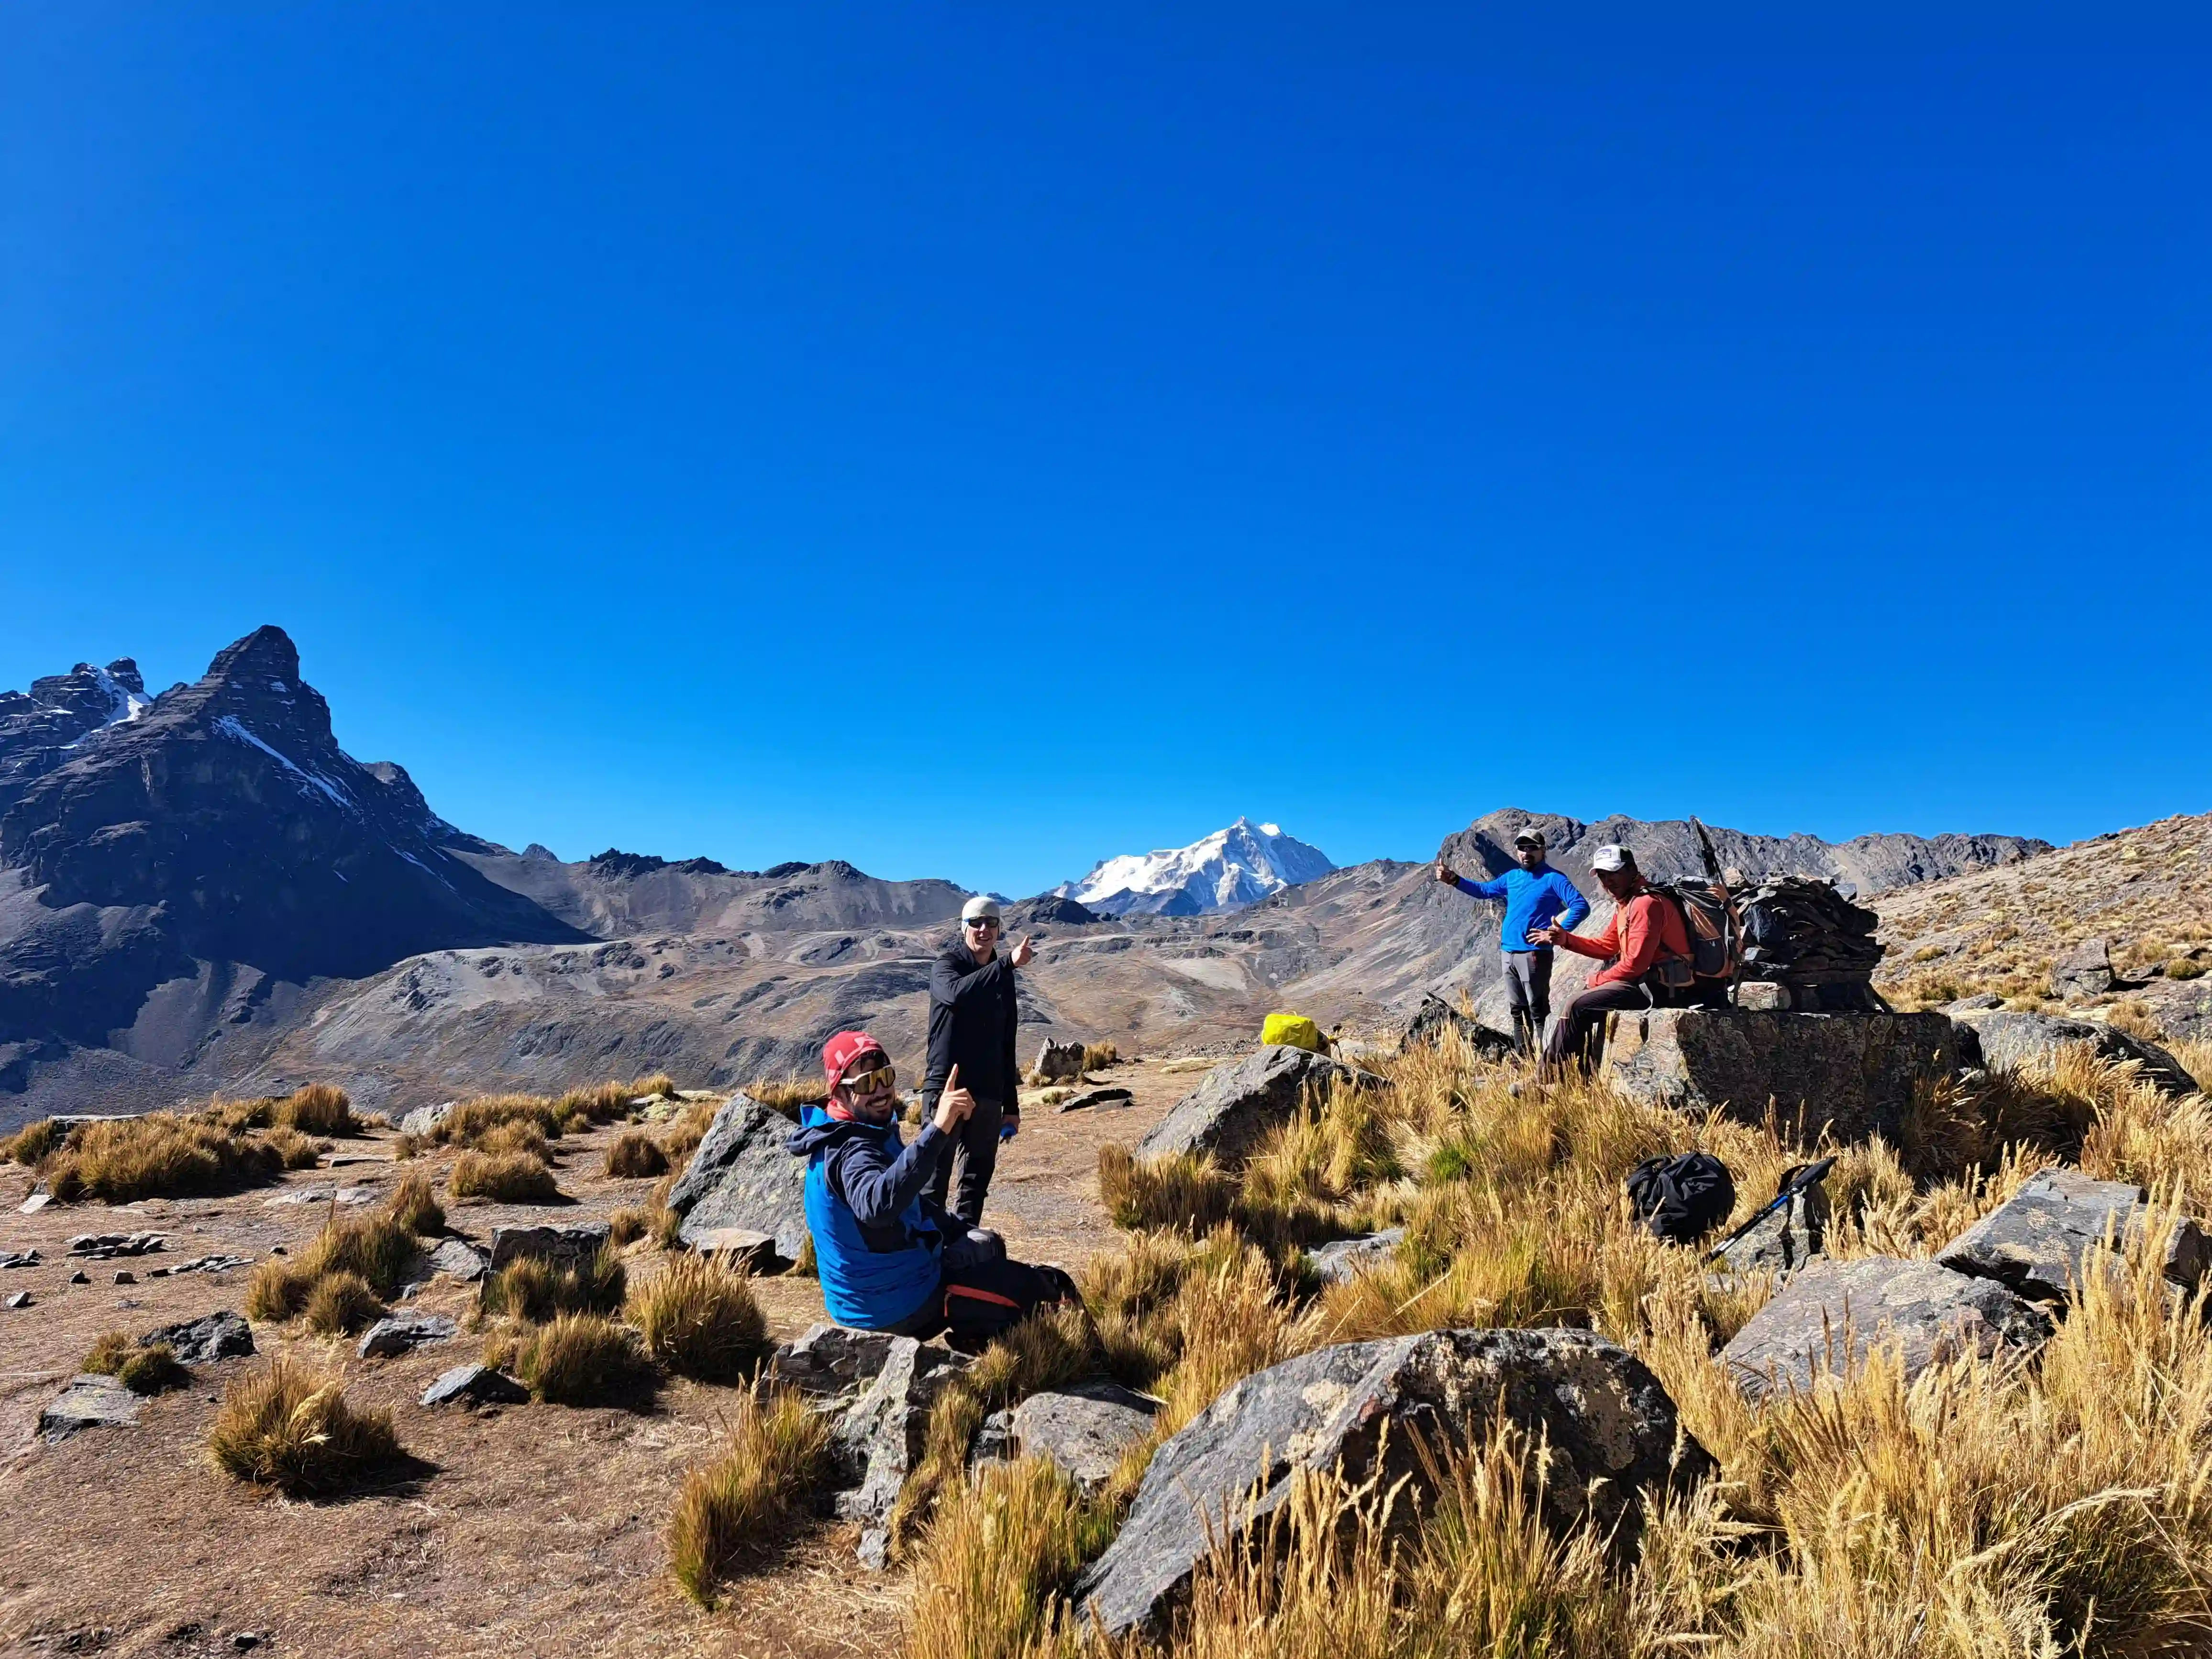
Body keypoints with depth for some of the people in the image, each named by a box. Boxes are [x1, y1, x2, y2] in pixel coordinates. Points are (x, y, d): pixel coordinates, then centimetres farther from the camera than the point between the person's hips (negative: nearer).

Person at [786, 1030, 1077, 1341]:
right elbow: (876, 1206, -49)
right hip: (896, 1302, -9)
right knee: (1032, 1286, -2)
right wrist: (936, 1130, -52)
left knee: (988, 1246, 26)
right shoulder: (852, 1150, -26)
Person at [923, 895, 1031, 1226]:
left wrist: (1011, 1106, 16)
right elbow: (956, 994, -28)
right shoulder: (945, 966, -2)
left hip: (988, 1095, 5)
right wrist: (1007, 963, -36)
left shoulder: (1003, 978, 14)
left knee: (977, 1178, 9)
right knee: (936, 1177, -6)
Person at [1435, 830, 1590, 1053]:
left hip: (1534, 954, -7)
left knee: (1538, 1010, -7)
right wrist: (1454, 880, 9)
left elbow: (1581, 906, -15)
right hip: (1508, 952, 7)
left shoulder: (1553, 878, -7)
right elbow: (1484, 890, 22)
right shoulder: (1512, 877, 14)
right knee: (1518, 1010, 13)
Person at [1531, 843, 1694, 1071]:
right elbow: (1607, 945, 19)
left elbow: (1635, 963, -22)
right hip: (1647, 981, 11)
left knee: (1577, 1008, -15)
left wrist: (1597, 980, -8)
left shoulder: (1646, 903, -18)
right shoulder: (1625, 903, 15)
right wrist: (1566, 939, 5)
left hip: (1657, 987, -11)